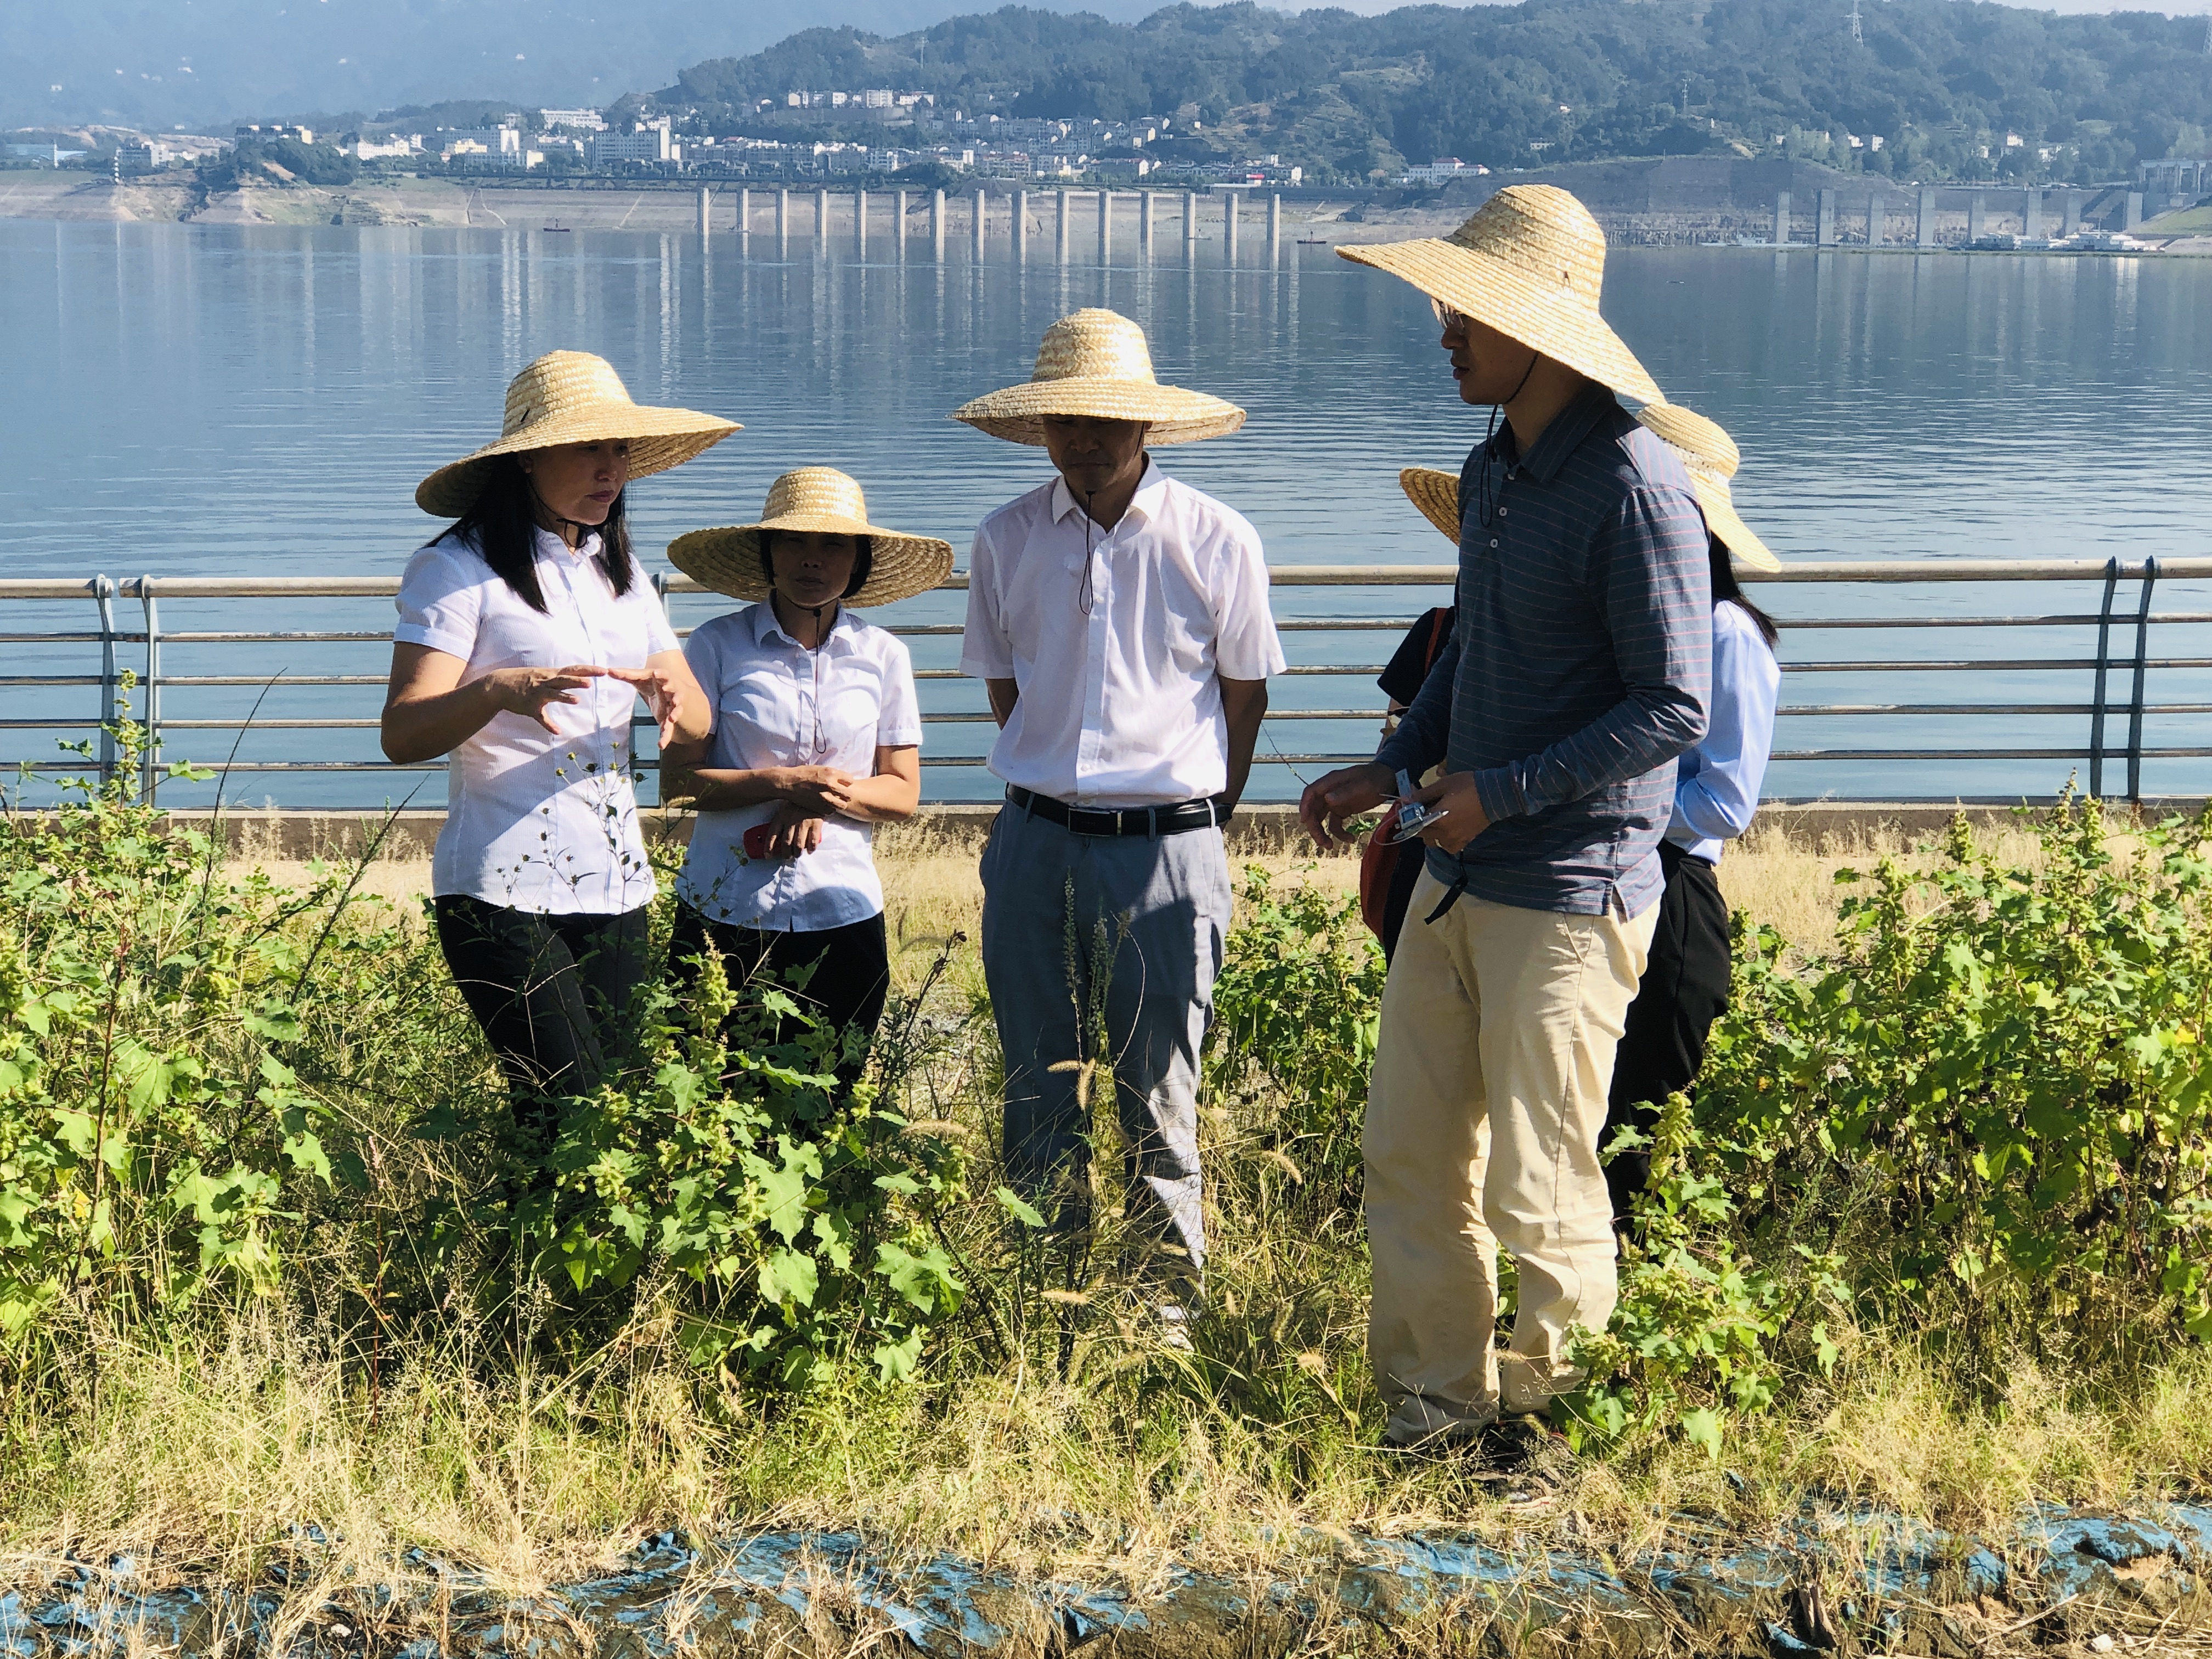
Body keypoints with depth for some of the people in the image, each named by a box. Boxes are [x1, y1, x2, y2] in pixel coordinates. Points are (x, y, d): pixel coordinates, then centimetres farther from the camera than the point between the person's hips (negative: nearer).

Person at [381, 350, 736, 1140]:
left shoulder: (620, 572, 15)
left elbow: (698, 723, 11)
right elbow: (403, 734, -14)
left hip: (616, 889, 6)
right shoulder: (458, 570, -5)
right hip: (505, 895, -6)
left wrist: (672, 693, -13)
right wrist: (500, 690, -33)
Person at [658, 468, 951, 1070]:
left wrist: (825, 799, -13)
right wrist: (782, 783, -18)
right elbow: (678, 779, -5)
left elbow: (903, 793, 6)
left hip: (842, 914, 2)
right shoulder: (717, 646, -2)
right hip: (724, 913, -2)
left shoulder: (884, 657, 5)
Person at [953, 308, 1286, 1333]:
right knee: (1038, 1097, 9)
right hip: (1035, 843, 3)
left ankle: (1167, 1305, 15)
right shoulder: (1006, 540, 4)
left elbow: (1246, 693, 7)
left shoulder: (1217, 542, -4)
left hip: (1166, 850, -3)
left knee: (1156, 1100, 2)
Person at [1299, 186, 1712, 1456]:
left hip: (1571, 897, -8)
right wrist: (1393, 769, 13)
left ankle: (1549, 1426, 18)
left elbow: (1674, 710, -19)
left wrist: (1504, 793, -17)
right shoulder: (1491, 471, 11)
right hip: (1458, 877, 9)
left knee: (1538, 1187, 1)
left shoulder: (1634, 488, -17)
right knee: (1409, 1156, 12)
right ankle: (1436, 1405, 25)